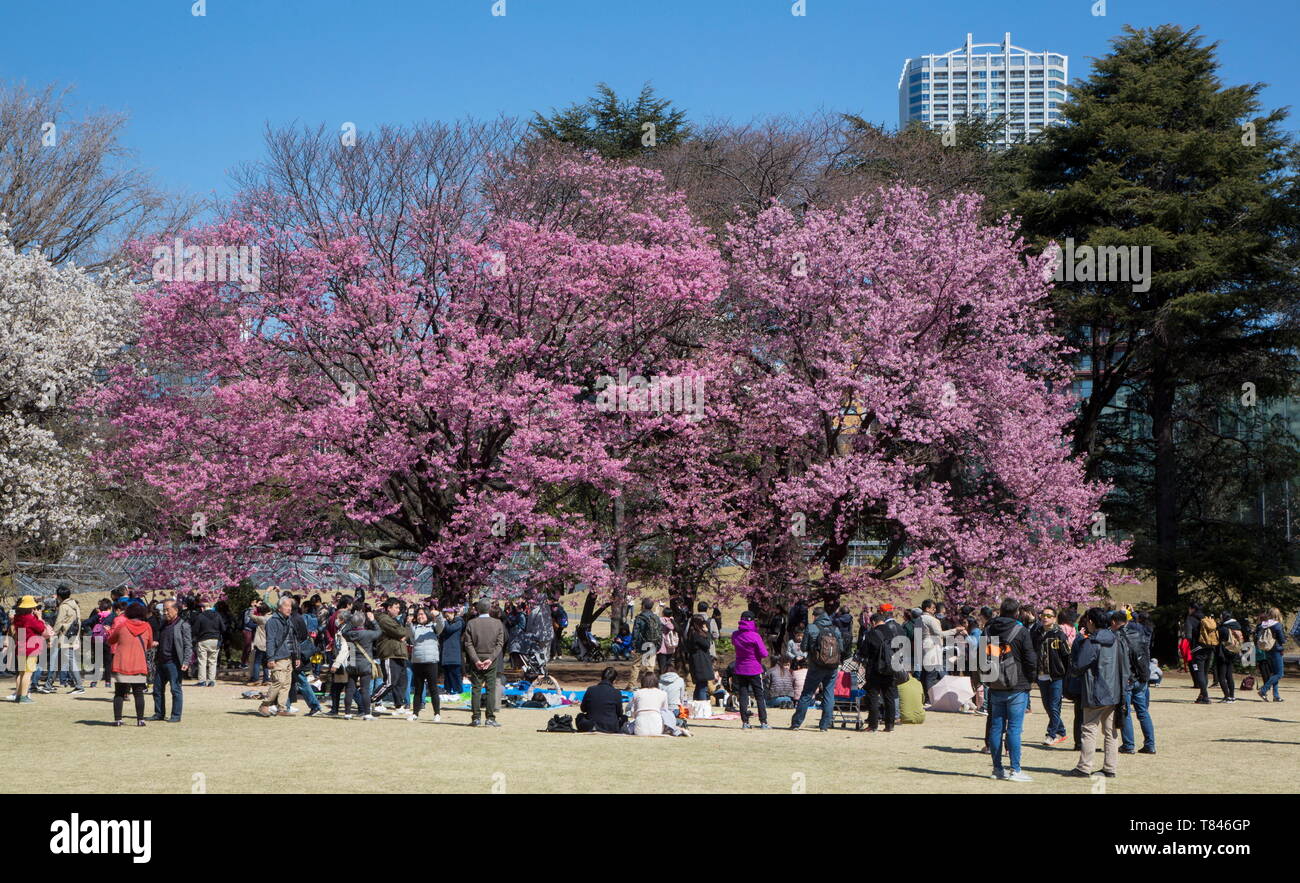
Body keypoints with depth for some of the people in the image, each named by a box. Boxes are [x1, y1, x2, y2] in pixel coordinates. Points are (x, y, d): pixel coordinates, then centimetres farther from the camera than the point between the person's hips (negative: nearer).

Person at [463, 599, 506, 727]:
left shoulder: (471, 623, -2)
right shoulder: (498, 623, 0)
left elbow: (468, 644, -6)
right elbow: (500, 643, -5)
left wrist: (476, 660, -9)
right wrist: (491, 658, -9)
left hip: (475, 660, 0)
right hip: (491, 661, 0)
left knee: (476, 689, 4)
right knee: (491, 689, 2)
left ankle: (476, 718, 3)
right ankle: (490, 718, -2)